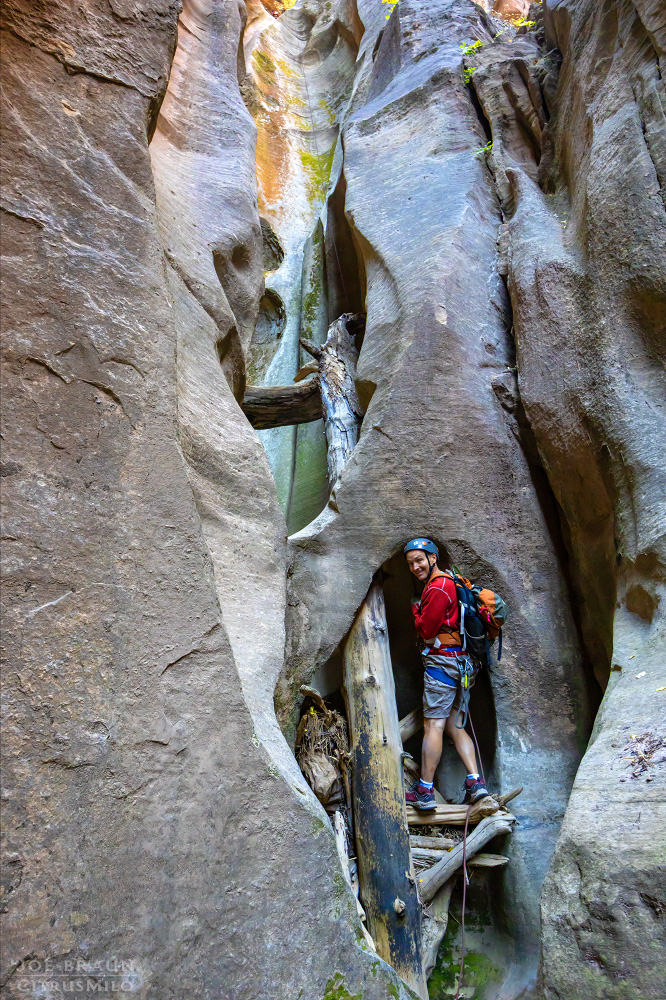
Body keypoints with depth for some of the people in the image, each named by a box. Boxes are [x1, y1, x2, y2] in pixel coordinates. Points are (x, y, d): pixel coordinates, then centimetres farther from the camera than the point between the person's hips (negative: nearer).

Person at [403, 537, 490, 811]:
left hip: (441, 661, -10)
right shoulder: (449, 582, 16)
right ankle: (475, 781, 10)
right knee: (454, 725, 13)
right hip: (459, 662, 10)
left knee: (433, 726, -5)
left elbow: (427, 635, -15)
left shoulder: (437, 588, -15)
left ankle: (424, 791, 0)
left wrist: (415, 609, -1)